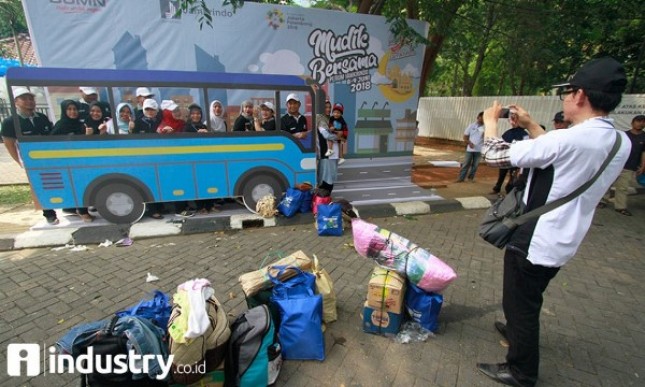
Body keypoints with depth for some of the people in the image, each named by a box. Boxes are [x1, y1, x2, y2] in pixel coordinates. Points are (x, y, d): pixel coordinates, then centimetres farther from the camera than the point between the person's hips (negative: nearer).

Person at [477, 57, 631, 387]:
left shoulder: (568, 139, -26)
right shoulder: (621, 144, 0)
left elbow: (495, 155, -21)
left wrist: (490, 121, -2)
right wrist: (530, 125, 15)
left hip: (533, 243, -8)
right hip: (562, 243, 8)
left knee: (519, 304, 11)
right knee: (529, 300, 30)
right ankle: (519, 332, 55)